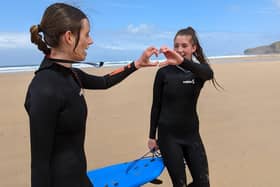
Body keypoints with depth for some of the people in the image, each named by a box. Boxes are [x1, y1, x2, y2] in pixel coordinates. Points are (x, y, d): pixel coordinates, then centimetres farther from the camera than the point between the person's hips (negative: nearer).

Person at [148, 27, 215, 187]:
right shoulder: (164, 72, -6)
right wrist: (152, 136, 1)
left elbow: (209, 74, -29)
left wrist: (183, 61, -48)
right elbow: (156, 106, 0)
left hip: (192, 135, 2)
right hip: (168, 135, -2)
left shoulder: (199, 71, -3)